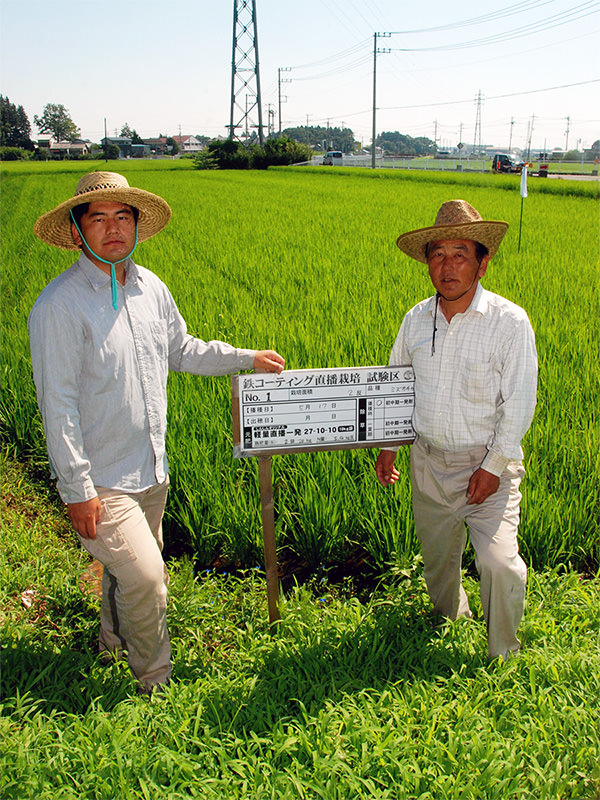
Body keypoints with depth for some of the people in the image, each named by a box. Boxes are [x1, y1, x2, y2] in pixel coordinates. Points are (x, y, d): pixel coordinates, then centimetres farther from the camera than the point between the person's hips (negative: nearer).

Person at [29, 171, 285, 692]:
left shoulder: (151, 288, 3)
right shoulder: (59, 306, -18)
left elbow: (183, 352, 19)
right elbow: (58, 404, -18)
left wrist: (248, 359, 16)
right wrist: (77, 489, -17)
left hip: (151, 470, 7)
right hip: (101, 479, -6)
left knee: (131, 569, 21)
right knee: (144, 577, -8)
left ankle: (114, 642, 49)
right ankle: (156, 684, 17)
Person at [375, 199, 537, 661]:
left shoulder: (510, 322, -12)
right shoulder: (416, 320, 2)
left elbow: (519, 402, -11)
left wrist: (493, 466, -14)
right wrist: (387, 446, 13)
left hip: (488, 466, -4)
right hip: (429, 460, 5)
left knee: (499, 562, -15)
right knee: (436, 552, 18)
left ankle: (505, 656, 9)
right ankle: (449, 616, 46)